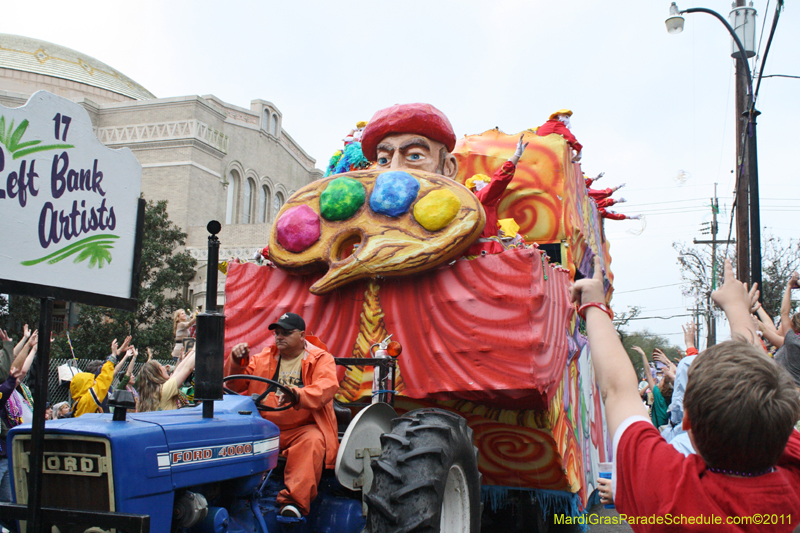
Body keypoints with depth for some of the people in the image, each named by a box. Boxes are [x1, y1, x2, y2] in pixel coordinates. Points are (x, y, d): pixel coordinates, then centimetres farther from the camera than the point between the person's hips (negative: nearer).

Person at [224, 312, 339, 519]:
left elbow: (327, 387, -16)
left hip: (303, 428, -3)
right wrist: (237, 361, -4)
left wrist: (297, 394, -35)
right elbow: (236, 384, 17)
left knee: (312, 442, -36)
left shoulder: (321, 359, 5)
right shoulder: (264, 358, 19)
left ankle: (294, 502, -44)